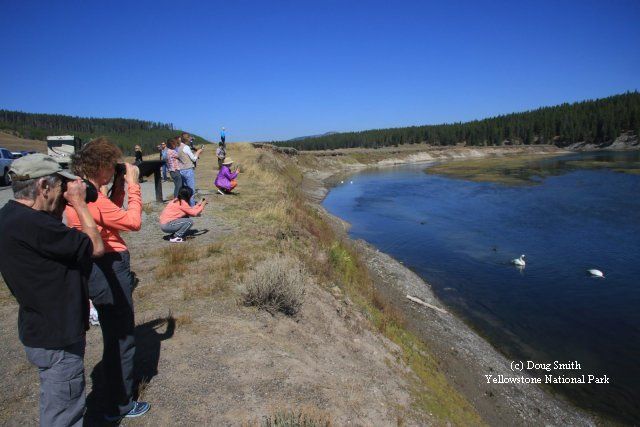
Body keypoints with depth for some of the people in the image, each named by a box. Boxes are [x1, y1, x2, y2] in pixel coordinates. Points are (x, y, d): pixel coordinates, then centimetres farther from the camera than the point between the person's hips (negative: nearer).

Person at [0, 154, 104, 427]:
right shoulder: (30, 223, -29)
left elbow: (56, 243, 9)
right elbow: (96, 247, -22)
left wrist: (62, 207, 0)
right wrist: (79, 203, -12)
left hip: (44, 330, 10)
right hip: (55, 338, -10)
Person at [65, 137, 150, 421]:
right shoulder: (91, 198, -24)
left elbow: (113, 214, 13)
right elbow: (133, 221, -20)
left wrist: (119, 185, 5)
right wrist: (133, 184, -12)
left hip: (98, 270, 10)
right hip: (110, 273, -10)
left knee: (114, 336, 27)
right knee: (122, 339, 7)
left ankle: (117, 389, 47)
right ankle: (119, 405, 23)